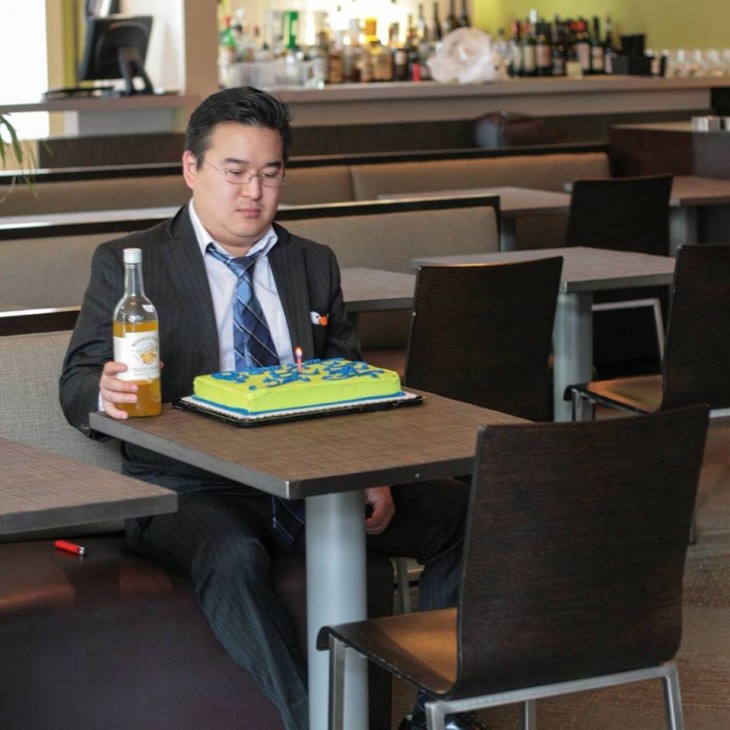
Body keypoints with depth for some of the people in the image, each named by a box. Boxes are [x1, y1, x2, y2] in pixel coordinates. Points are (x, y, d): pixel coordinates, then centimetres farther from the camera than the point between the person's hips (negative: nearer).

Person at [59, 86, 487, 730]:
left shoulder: (314, 265, 18)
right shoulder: (127, 264, 6)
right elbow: (78, 382, -1)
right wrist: (107, 393, -28)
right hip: (190, 485, -4)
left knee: (468, 513, -14)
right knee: (232, 555, -39)